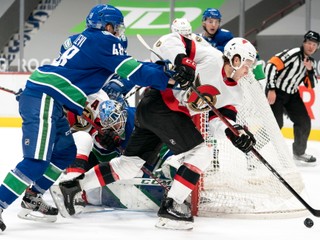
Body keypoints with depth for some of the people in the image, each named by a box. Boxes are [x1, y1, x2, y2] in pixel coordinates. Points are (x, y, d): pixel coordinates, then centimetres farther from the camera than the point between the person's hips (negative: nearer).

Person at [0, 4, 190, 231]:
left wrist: (160, 68, 16)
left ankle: (32, 198, 24)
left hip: (48, 101, 10)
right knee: (37, 160, -17)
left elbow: (125, 67, 22)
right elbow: (132, 71, -12)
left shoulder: (86, 39, 21)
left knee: (66, 152, 19)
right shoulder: (103, 41, -6)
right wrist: (170, 78, -10)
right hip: (42, 100, -10)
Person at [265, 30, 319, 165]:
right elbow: (271, 65, -25)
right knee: (276, 123, -18)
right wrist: (271, 89, -28)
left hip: (292, 94, 8)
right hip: (276, 92, -8)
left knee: (304, 121, 5)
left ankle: (299, 152, 21)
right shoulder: (293, 54, -19)